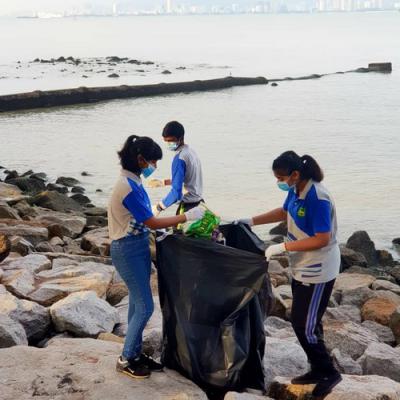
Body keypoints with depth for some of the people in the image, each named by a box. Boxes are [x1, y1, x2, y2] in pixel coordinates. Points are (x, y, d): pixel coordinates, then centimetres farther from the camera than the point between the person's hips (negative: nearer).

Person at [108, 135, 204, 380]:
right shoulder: (129, 186, -23)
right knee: (145, 307, -3)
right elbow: (151, 222, -20)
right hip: (128, 250, -9)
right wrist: (186, 217, -16)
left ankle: (136, 353, 26)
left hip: (139, 247, 9)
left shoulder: (133, 182, 7)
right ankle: (125, 360, 10)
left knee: (138, 304, 15)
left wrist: (161, 230, 7)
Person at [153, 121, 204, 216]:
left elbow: (176, 192, -23)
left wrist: (158, 208, -14)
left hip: (188, 206, -9)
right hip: (198, 202, 9)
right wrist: (164, 182, 23)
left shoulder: (179, 159, -19)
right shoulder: (191, 151, 8)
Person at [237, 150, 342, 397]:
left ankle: (329, 373, 14)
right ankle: (318, 369, 29)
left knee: (305, 325, -3)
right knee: (304, 322, 16)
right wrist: (250, 221, 13)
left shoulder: (318, 198, -26)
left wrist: (283, 247, -25)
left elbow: (322, 239, -28)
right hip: (302, 268, 9)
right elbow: (284, 212, 19)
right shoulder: (296, 190, 0)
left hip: (317, 272, -9)